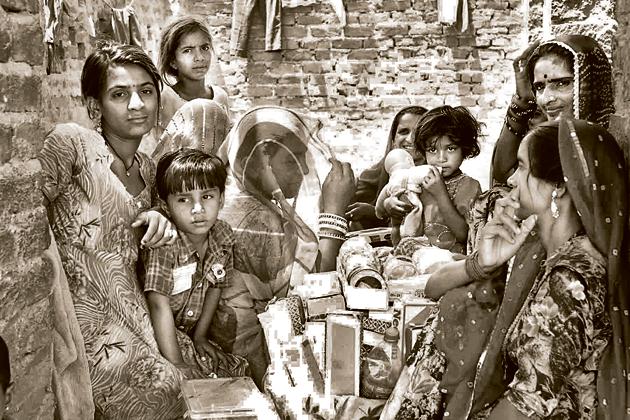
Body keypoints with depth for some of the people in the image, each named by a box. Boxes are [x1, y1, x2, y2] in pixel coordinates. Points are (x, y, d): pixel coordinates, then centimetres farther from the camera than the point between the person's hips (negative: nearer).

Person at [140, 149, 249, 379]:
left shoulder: (222, 235, -8)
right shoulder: (163, 246, -28)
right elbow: (160, 304, -30)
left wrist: (200, 335, 5)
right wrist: (175, 364, -32)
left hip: (188, 332, 6)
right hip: (156, 336, -6)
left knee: (238, 371, 3)